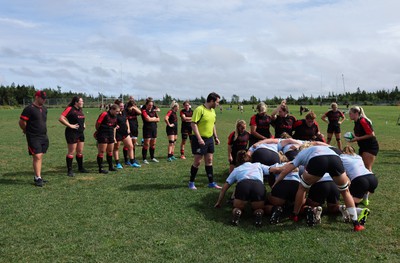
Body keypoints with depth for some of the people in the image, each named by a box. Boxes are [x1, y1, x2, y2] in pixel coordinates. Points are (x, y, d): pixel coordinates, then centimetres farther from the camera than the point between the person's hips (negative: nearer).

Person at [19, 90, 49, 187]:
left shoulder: (44, 109, 13)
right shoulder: (29, 109, -12)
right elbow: (21, 122, -10)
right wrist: (27, 131, 5)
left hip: (43, 137, 7)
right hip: (33, 138, -7)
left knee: (40, 157, 11)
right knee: (37, 156, -10)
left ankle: (37, 177, 19)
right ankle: (38, 178, -5)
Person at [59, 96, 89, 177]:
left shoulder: (80, 110, 13)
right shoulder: (70, 109, -12)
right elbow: (61, 118, -20)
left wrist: (83, 124, 16)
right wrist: (70, 125, -20)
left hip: (80, 132, 8)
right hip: (72, 133, -8)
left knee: (80, 152, 14)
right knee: (71, 152, -2)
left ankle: (80, 168, 26)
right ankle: (69, 170, 6)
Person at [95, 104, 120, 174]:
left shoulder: (115, 117, 11)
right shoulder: (104, 114, -14)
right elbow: (97, 124, -11)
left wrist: (114, 137, 19)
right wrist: (98, 132, 3)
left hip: (110, 136, 8)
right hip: (103, 136, -8)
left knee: (110, 151, 14)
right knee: (101, 152, -3)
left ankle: (110, 166, 26)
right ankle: (100, 169, 3)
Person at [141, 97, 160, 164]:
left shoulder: (153, 110, 12)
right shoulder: (144, 111, -7)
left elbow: (158, 119, 10)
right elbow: (148, 119, -20)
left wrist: (152, 119, -6)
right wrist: (154, 118, -3)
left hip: (154, 128, 6)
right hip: (147, 129, -6)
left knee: (153, 144, 11)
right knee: (146, 144, -5)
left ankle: (152, 158, 23)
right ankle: (144, 159, 2)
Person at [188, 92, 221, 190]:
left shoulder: (213, 111, 11)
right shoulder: (199, 109, -16)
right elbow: (193, 124, -20)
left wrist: (215, 137, 17)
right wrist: (199, 138, -25)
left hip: (209, 139, 8)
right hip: (200, 139, -8)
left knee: (209, 161, 12)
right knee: (197, 162, 0)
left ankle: (211, 182, 20)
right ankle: (191, 182, 15)